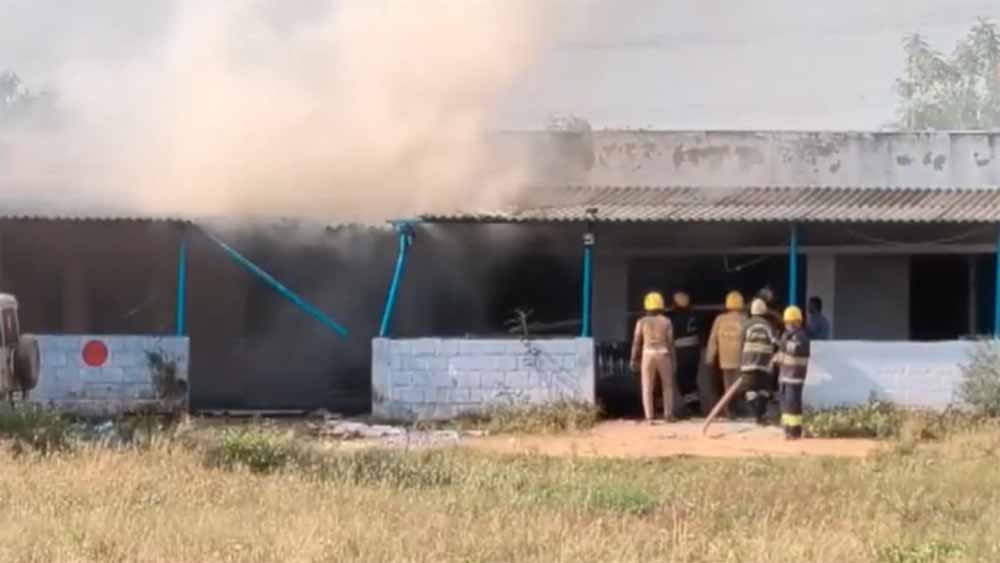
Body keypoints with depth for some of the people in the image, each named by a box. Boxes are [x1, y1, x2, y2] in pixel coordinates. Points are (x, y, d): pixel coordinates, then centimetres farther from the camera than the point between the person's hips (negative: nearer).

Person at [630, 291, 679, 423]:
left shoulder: (642, 322, -1)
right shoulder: (666, 322, -2)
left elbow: (636, 342, -3)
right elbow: (671, 343, -3)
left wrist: (634, 359, 3)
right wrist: (674, 361, 1)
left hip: (648, 356, 0)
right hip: (663, 356, 0)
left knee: (647, 388, 2)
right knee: (668, 386, 15)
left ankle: (649, 418, -7)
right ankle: (668, 415, 8)